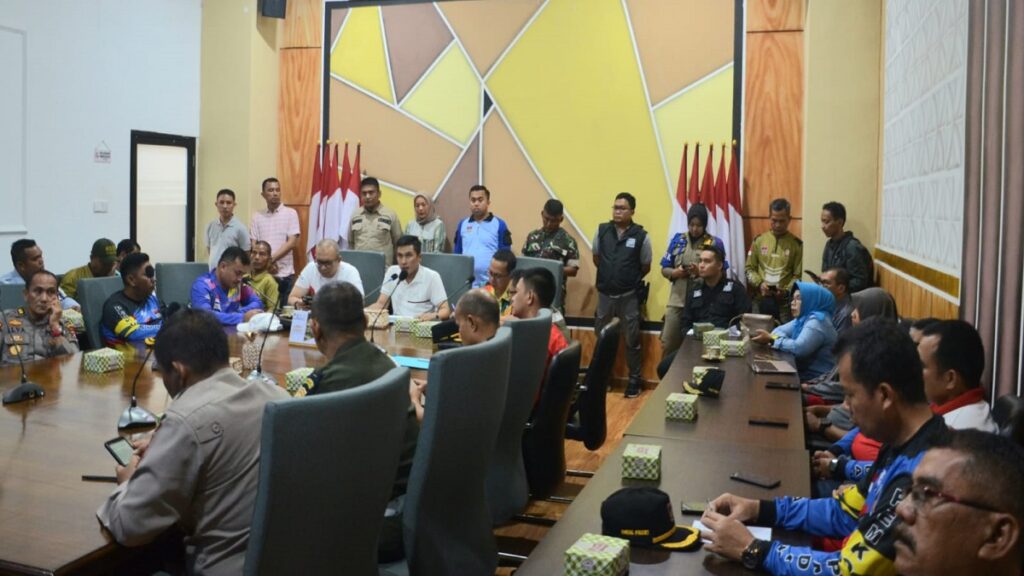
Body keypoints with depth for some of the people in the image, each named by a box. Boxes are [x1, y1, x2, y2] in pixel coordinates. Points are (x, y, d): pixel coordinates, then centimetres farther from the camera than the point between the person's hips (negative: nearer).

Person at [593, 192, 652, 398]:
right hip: (605, 294, 3)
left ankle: (634, 380, 19)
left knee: (632, 340, 7)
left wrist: (630, 280, 10)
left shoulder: (641, 236, -9)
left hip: (628, 296, -3)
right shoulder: (602, 231, -1)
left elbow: (646, 267, 2)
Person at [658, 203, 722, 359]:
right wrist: (675, 272, -11)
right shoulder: (678, 240, 8)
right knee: (668, 344, 2)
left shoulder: (715, 243, 0)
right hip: (677, 301, 2)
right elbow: (664, 269, 11)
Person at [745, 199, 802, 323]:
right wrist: (759, 283, -8)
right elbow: (749, 269, 10)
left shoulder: (796, 244, 2)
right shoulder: (759, 240, 7)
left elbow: (797, 275, -1)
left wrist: (786, 291, -17)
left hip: (785, 303, -2)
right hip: (760, 301, 2)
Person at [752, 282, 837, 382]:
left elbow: (799, 348, -28)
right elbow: (781, 330, 9)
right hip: (804, 371, 8)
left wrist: (771, 340, -20)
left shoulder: (817, 321, -18)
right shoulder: (804, 318, 13)